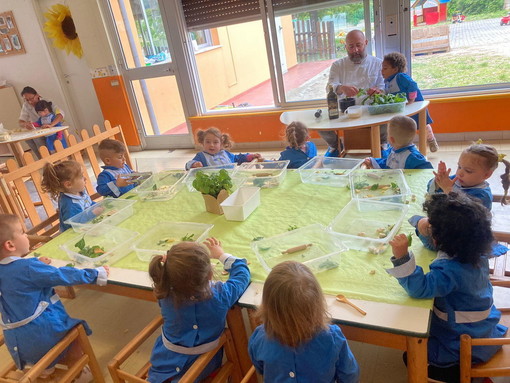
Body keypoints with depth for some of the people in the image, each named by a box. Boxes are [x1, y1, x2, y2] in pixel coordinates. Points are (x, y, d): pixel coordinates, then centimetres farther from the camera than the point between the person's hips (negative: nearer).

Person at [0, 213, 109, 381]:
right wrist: (96, 274, -11)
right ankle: (77, 375, 35)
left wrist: (38, 263, 29)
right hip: (41, 331, -7)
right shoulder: (28, 268, -25)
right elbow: (63, 276, -20)